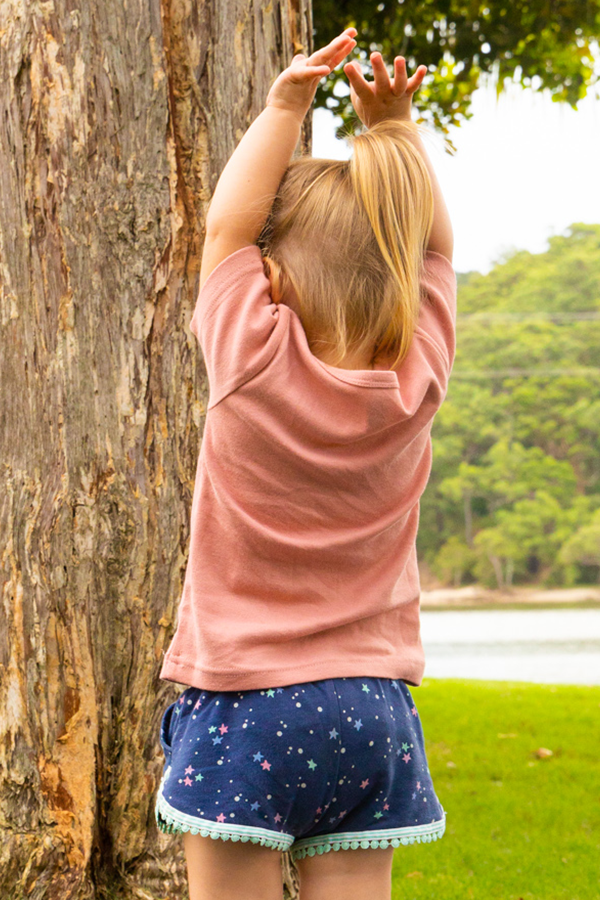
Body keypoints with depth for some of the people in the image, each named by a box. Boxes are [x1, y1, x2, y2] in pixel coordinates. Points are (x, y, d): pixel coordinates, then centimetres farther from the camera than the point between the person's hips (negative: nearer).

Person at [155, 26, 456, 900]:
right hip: (369, 707, 4)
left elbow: (228, 226, -1)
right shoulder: (416, 377, -5)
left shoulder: (254, 366, -14)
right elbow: (430, 241, 10)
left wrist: (284, 107, 4)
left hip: (244, 703, -4)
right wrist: (393, 124, 5)